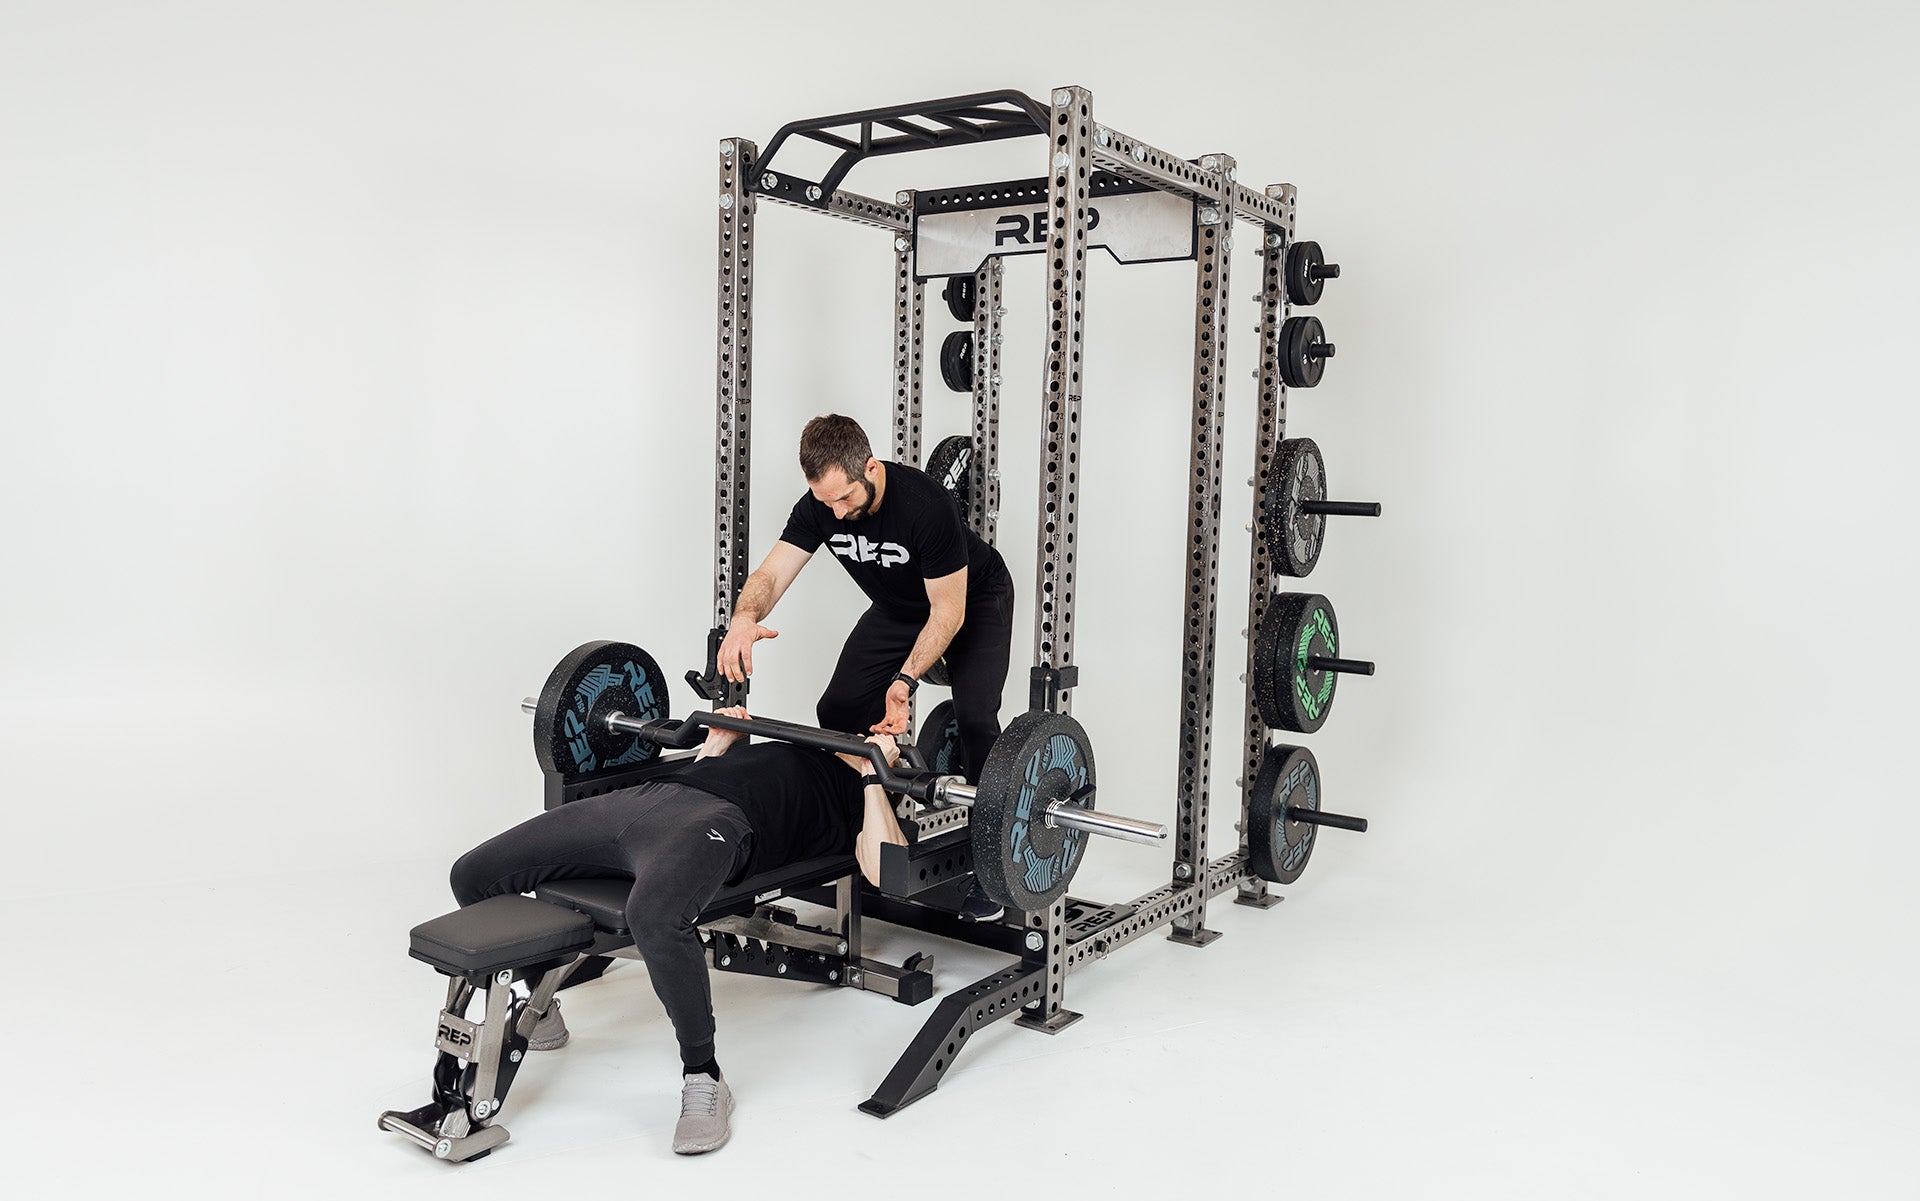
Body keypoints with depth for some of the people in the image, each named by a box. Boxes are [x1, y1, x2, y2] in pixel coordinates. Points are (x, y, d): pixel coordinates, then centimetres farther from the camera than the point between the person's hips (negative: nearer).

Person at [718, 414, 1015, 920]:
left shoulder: (925, 504, -38)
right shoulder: (819, 505, -21)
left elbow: (949, 611, -31)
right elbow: (771, 573, -25)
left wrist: (905, 679, -40)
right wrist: (744, 617, -48)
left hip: (974, 599, -6)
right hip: (898, 606, 6)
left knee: (974, 716, -24)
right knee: (838, 709, -5)